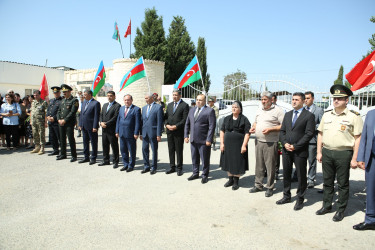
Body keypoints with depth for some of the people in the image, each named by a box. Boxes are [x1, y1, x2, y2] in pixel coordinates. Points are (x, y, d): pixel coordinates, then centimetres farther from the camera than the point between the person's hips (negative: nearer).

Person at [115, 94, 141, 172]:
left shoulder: (136, 109, -6)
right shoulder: (121, 108, 14)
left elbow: (137, 122, -10)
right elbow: (118, 120, 16)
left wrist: (136, 133, -15)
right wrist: (117, 131, 11)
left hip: (130, 134, -6)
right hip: (122, 134, 6)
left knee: (132, 150, 4)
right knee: (123, 149, 12)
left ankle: (131, 166, 16)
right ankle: (126, 164, 26)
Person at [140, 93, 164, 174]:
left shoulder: (158, 107, -6)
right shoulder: (144, 108, 14)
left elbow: (159, 122, -9)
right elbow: (142, 120, 16)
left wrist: (159, 134, -13)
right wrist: (141, 133, 11)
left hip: (153, 132, -6)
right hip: (145, 132, 6)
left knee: (154, 150, 4)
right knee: (144, 149, 9)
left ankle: (153, 168, 16)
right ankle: (146, 166, 23)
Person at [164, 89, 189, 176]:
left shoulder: (184, 105, -4)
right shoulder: (169, 105, 16)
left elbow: (185, 119, -10)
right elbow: (166, 117, 14)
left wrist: (176, 126, -17)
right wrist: (167, 125, -4)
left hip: (179, 131, -5)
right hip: (169, 131, 6)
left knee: (179, 151, 2)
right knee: (171, 150, 10)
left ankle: (179, 168, 13)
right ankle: (172, 167, 21)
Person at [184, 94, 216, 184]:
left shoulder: (210, 111, -7)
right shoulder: (192, 110, 13)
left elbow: (212, 126, -11)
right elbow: (187, 124, 17)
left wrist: (209, 140, -16)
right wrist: (186, 135, 9)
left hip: (204, 141, -6)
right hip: (193, 140, 6)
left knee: (205, 159, 5)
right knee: (194, 158, 16)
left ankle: (205, 175, 20)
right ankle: (195, 173, 31)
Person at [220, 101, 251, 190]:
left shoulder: (244, 119, -4)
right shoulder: (227, 119, 7)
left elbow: (247, 133, -9)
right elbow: (222, 131, 8)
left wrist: (244, 145, -16)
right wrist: (222, 143, -1)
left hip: (238, 145, -4)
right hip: (227, 145, 4)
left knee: (237, 163, 3)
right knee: (228, 162, 11)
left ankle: (236, 181, 18)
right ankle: (230, 180, 27)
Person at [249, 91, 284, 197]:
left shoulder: (277, 111, -5)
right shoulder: (259, 111, 16)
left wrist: (270, 129, -19)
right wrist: (253, 127, 6)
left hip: (271, 143, -6)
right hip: (258, 141, 6)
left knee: (270, 166, 1)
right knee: (259, 165, 12)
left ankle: (270, 187, 13)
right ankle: (258, 185, 24)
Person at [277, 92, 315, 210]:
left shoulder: (309, 116, -5)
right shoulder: (287, 114, 13)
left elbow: (309, 134, -11)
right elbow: (282, 131, 11)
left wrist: (295, 146, -15)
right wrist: (285, 143, -6)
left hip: (300, 151, -5)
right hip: (286, 150, 5)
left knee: (301, 176, 6)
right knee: (286, 174, 14)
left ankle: (300, 199, 20)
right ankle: (286, 196, 29)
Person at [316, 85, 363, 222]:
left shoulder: (354, 116, -5)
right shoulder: (326, 115, 9)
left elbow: (358, 138, -7)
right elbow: (320, 134, 13)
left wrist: (354, 159, -11)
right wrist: (319, 152, 7)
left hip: (343, 153, -4)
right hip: (326, 152, 5)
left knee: (343, 184, 7)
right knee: (327, 181, 15)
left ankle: (341, 210, 21)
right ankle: (327, 206, 29)